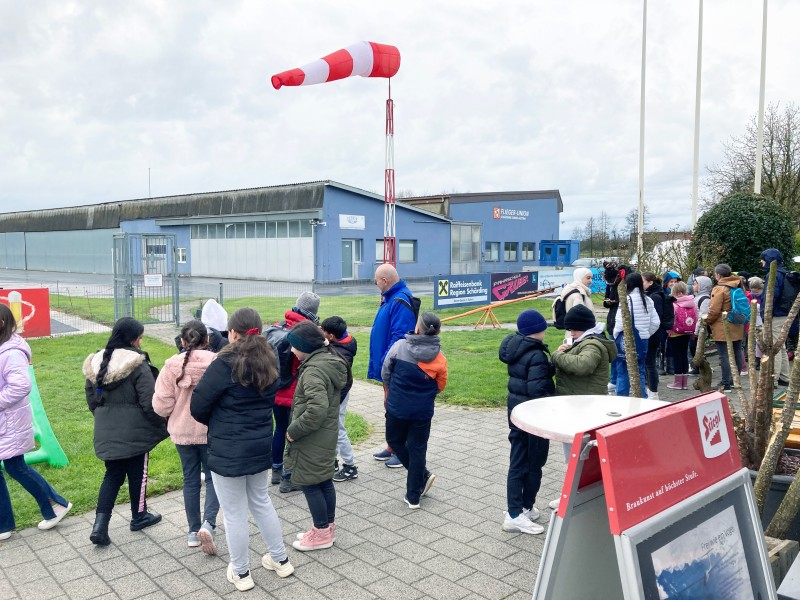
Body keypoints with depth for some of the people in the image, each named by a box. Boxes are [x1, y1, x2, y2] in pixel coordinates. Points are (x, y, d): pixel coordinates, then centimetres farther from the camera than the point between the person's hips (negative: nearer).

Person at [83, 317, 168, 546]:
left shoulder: (96, 362, 3)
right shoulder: (138, 365, -19)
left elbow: (91, 398, 12)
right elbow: (149, 403, -18)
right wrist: (164, 425, -5)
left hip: (107, 432, 6)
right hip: (134, 431, -6)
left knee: (113, 474, 15)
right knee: (137, 473, 13)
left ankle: (100, 524, 4)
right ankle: (139, 516, 30)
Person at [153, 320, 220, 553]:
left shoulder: (172, 365, -11)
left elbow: (161, 406, -10)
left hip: (182, 431, 2)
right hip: (212, 431, -2)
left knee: (190, 479, 17)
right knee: (213, 478, 13)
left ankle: (193, 531, 25)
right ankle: (208, 523, -6)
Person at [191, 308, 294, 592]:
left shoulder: (226, 364, -19)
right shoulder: (269, 362, 2)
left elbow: (198, 406, -12)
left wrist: (215, 422, 6)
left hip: (228, 450, -6)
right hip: (261, 446, 7)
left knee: (234, 513, 9)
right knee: (261, 503, 23)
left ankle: (241, 573, 24)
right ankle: (281, 560, 33)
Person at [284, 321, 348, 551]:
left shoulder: (314, 370, -24)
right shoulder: (330, 359, 6)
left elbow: (317, 408, -32)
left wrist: (293, 430, -21)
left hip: (313, 439, -9)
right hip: (327, 435, 9)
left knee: (310, 484, 5)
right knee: (324, 481, 18)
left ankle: (321, 533, 18)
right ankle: (328, 527, 31)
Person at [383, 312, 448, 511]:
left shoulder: (400, 346, -14)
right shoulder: (439, 358, -9)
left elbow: (385, 373, -2)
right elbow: (440, 386, 5)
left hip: (397, 407, -1)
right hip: (423, 411, 2)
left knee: (395, 441, 22)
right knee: (417, 449, 11)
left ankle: (423, 475, 19)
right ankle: (413, 496, 17)